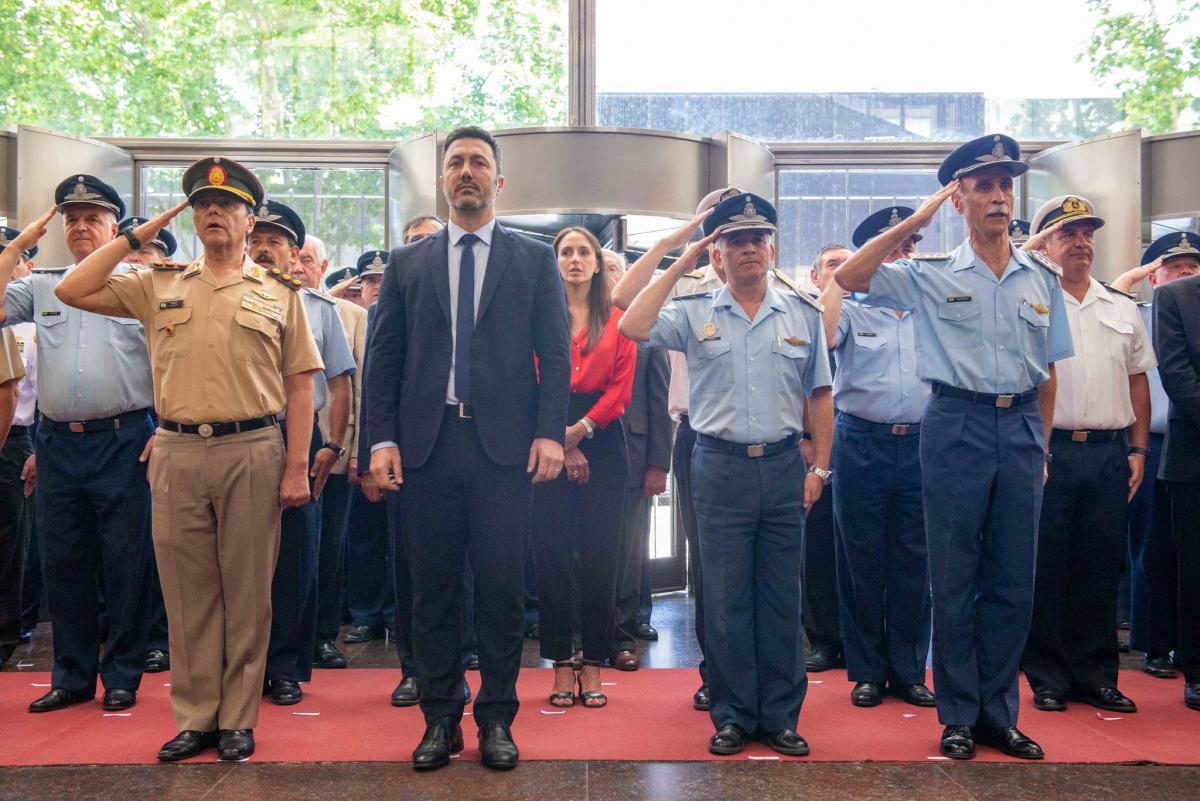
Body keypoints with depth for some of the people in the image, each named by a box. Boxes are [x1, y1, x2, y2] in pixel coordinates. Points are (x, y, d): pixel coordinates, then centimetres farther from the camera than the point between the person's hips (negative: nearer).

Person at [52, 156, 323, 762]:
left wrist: (297, 467, -4)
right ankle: (194, 718, 20)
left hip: (252, 452, -2)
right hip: (177, 454, 2)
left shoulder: (279, 293, 7)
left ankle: (237, 719, 16)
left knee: (246, 591, 4)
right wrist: (136, 237, 8)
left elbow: (299, 387, 3)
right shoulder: (158, 286, 14)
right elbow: (71, 292, 8)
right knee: (187, 591, 8)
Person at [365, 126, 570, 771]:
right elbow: (384, 358, 9)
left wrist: (551, 432, -8)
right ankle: (440, 718, 20)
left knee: (501, 588, 2)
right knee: (433, 586, 7)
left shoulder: (535, 260, 9)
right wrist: (383, 439, -2)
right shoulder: (407, 264, 13)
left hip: (505, 446, -1)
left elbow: (555, 352, 3)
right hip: (427, 445, 2)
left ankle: (496, 719, 16)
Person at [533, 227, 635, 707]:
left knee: (600, 555, 1)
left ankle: (593, 667, 11)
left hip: (601, 443, 1)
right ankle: (561, 667, 11)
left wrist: (581, 429, -13)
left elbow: (622, 388, 1)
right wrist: (560, 444, -9)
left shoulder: (617, 321, 9)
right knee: (552, 555, 1)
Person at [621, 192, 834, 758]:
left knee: (781, 597, 8)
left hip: (783, 466, 2)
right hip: (720, 466, -1)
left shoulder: (803, 314, 8)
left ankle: (779, 715, 21)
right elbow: (633, 327, -14)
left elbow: (819, 396, 10)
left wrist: (819, 468, 4)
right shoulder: (694, 314, 3)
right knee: (726, 598, 5)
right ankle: (732, 715, 18)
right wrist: (680, 266, -8)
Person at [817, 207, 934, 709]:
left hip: (921, 444, 2)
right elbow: (822, 337, -14)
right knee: (861, 560, 4)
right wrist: (840, 274, -7)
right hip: (863, 443, -2)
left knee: (914, 563, 6)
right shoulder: (852, 308, 6)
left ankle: (908, 671, 18)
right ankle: (867, 671, 16)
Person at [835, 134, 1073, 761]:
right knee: (954, 577, 3)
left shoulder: (1043, 278, 10)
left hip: (1021, 429, 3)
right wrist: (913, 222, -9)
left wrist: (1041, 447, 11)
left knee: (1013, 580, 8)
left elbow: (1047, 371, 14)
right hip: (956, 425, -3)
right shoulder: (931, 275, 1)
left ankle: (998, 714, 22)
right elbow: (849, 277, -11)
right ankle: (958, 715, 16)